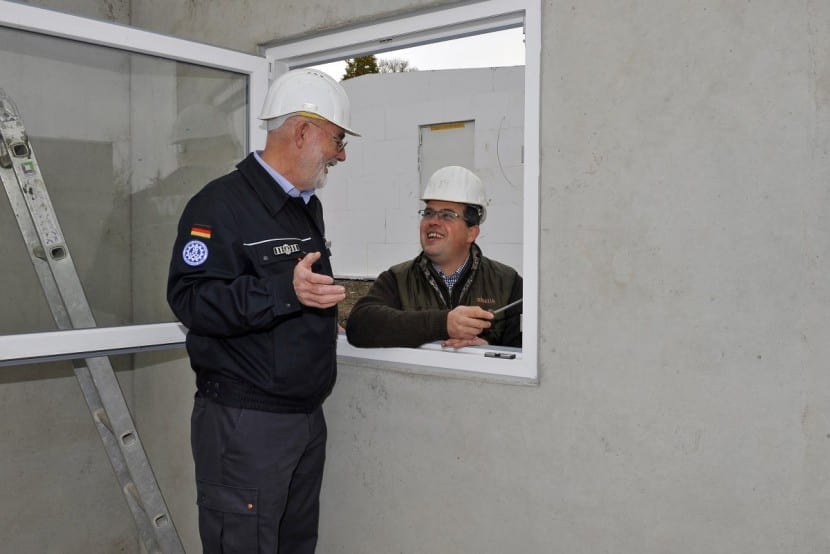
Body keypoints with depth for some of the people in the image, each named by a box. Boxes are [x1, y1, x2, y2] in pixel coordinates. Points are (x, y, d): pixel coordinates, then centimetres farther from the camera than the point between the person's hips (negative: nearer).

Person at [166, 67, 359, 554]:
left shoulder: (309, 206, 16)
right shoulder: (221, 204, -13)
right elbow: (190, 299, -24)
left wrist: (331, 303, 15)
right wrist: (285, 291, -31)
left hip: (308, 416, 9)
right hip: (244, 422, -8)